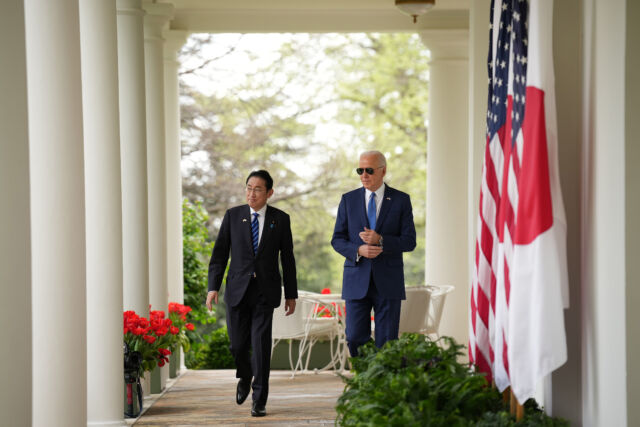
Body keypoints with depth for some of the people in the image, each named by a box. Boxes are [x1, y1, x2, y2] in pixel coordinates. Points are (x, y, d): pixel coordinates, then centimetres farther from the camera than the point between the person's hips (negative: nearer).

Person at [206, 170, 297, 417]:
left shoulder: (280, 219, 4)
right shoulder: (233, 216, 4)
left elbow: (287, 259, 8)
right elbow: (219, 254, 4)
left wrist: (291, 295, 7)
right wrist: (213, 287, -4)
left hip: (265, 292, -1)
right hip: (237, 290, 1)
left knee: (261, 344, -9)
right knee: (238, 345, 2)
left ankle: (259, 401, 0)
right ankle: (245, 377, 35)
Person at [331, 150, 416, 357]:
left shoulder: (401, 200, 3)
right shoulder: (348, 200, 8)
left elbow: (409, 241, -1)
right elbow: (337, 240, 6)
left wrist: (380, 240, -17)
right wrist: (358, 250, -14)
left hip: (388, 283, -1)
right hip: (357, 281, 1)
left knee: (386, 342, 0)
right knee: (355, 338, -2)